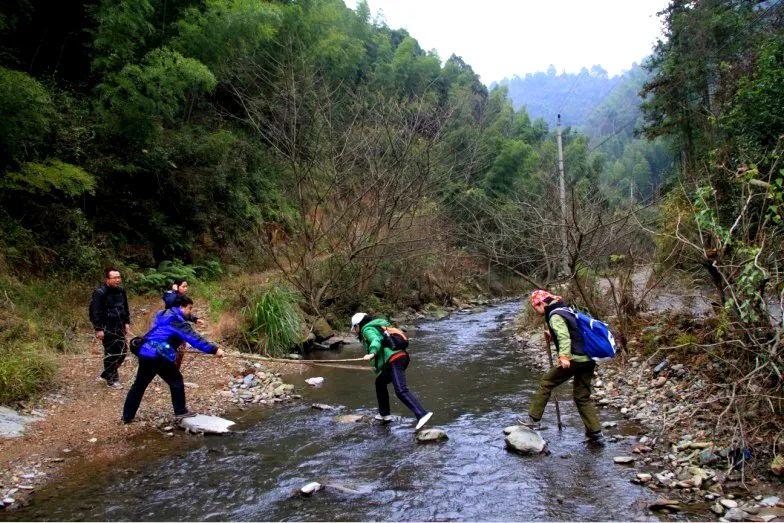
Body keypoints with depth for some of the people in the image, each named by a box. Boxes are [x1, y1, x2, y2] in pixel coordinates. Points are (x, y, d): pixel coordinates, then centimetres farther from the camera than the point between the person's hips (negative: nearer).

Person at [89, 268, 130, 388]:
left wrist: (126, 322, 15)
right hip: (107, 328, -8)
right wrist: (99, 329, -19)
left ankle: (106, 374, 28)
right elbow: (95, 312, -17)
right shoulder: (100, 293, -16)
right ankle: (110, 379, 15)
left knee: (123, 350, 12)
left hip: (119, 327, 8)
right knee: (110, 352, -1)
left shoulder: (121, 290, 6)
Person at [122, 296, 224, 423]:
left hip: (144, 352, 9)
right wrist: (214, 349, -20)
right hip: (159, 356, -9)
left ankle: (127, 416, 22)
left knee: (139, 384, 16)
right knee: (176, 380, 6)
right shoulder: (177, 321, -10)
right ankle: (180, 412, 11)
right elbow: (194, 338, -17)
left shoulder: (163, 314, 18)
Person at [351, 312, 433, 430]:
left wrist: (372, 353, -35)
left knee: (401, 391, -19)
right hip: (402, 357, 10)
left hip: (394, 360, -10)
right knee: (380, 382, 25)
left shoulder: (367, 329, 2)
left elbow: (376, 340, -18)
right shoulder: (376, 327, 30)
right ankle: (384, 414, 29)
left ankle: (422, 414, -31)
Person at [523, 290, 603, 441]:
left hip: (575, 359, -9)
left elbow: (564, 336, -24)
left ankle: (533, 420, 8)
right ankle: (595, 431, 14)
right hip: (589, 360, 9)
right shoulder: (565, 310, 20)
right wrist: (552, 336, 30)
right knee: (582, 396, 16)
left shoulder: (555, 316, -9)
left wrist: (563, 356, -34)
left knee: (546, 383, 4)